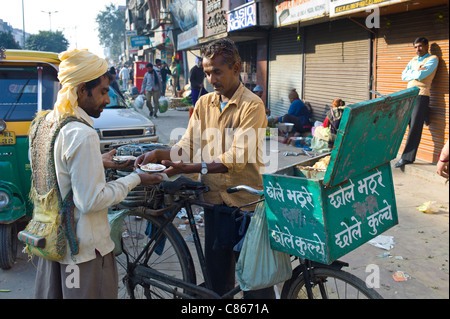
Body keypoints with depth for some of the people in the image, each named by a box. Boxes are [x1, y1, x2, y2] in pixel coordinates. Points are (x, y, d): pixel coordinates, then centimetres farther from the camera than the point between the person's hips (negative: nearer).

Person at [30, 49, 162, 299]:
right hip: (84, 250, -9)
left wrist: (99, 162, 11)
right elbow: (90, 201, -24)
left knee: (52, 292, 21)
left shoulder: (42, 122, 3)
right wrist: (134, 180, -14)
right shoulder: (81, 134, -25)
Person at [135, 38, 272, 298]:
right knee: (218, 276, 16)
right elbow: (188, 146, 6)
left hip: (246, 202, -5)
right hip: (215, 201, 5)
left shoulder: (252, 106, -10)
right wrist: (159, 155, -12)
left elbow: (237, 158, -20)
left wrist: (189, 168, -26)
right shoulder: (204, 104, 10)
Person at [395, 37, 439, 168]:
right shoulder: (414, 60, 21)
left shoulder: (432, 59, -1)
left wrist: (412, 73, 3)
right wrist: (416, 72, -5)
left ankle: (407, 157, -10)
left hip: (421, 96, -7)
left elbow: (420, 75, -16)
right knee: (411, 126, 9)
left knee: (415, 127, -9)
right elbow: (404, 76, 9)